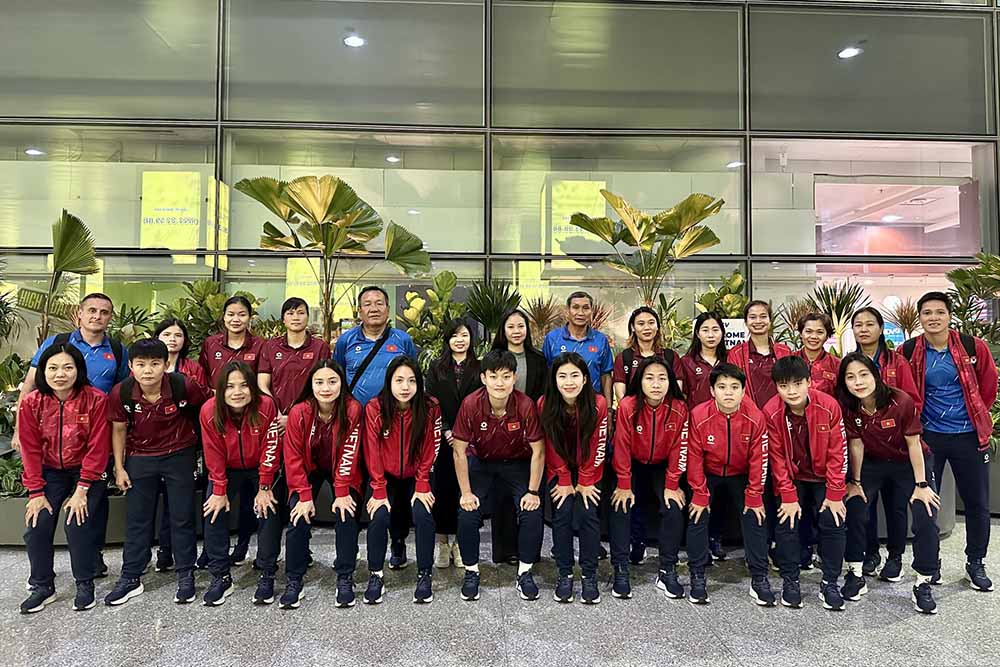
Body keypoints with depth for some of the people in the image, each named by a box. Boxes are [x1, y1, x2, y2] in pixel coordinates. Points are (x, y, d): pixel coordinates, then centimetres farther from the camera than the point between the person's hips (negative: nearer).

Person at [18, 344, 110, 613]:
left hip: (86, 471, -3)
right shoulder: (31, 403, -9)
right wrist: (36, 492, -8)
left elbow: (97, 447, -15)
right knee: (36, 526, -6)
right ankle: (42, 586, 16)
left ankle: (85, 583, 6)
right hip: (50, 473, 3)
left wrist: (82, 489, -17)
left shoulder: (96, 399, -17)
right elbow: (31, 450, -4)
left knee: (78, 525, -16)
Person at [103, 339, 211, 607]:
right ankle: (130, 577, 23)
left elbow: (207, 405, -3)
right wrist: (119, 468, 1)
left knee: (182, 517, 5)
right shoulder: (121, 392, -16)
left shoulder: (183, 385, -23)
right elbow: (119, 430, -1)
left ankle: (185, 575, 18)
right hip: (140, 458, 2)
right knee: (137, 519, 9)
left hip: (179, 456, -1)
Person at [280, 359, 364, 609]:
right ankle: (294, 580, 1)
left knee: (346, 515, -18)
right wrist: (305, 495, -19)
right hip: (309, 470, 1)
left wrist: (342, 493, -23)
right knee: (298, 518, -15)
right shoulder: (299, 412, -21)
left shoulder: (352, 410, -24)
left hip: (342, 471, -1)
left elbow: (349, 454, -21)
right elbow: (293, 457, -15)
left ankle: (345, 578, -3)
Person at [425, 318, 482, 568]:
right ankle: (442, 543, 14)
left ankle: (460, 543, 13)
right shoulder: (436, 368, 8)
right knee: (442, 489, 2)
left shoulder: (480, 368, 7)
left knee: (465, 490, 1)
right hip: (443, 439, 0)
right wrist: (446, 431, -9)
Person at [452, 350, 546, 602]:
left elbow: (538, 451, -15)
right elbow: (459, 451, -15)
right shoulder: (471, 404, -25)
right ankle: (471, 572, 8)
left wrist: (533, 492, -15)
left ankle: (525, 572, 5)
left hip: (517, 463, 0)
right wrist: (466, 492, -14)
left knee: (532, 512, -18)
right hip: (480, 463, 0)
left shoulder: (526, 405, -26)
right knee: (467, 513, -16)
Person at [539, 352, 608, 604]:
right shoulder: (545, 404, -19)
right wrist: (565, 482, -9)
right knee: (562, 515, -11)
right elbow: (552, 447, -10)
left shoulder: (598, 404, -21)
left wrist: (585, 482, -10)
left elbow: (596, 446, -13)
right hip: (559, 470, 1)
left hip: (589, 469, 0)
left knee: (587, 514, -13)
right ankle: (564, 574, 3)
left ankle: (590, 576, 0)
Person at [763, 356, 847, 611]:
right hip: (792, 478, 0)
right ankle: (790, 581, 7)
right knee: (786, 522, -9)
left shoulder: (828, 406, -21)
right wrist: (788, 497, -13)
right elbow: (777, 457, -13)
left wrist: (835, 494, -12)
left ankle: (830, 584, 10)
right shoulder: (771, 412, -20)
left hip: (823, 477, 0)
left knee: (834, 523, -7)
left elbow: (837, 452, -13)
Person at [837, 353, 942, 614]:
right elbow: (856, 445, -9)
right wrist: (854, 482, -4)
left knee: (926, 518, -13)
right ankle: (856, 574, 6)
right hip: (873, 463, 2)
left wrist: (921, 484, -13)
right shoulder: (847, 408, -19)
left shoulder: (901, 402, -27)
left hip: (910, 463, -2)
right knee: (853, 509, -11)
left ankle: (923, 584, 5)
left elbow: (913, 443, -17)